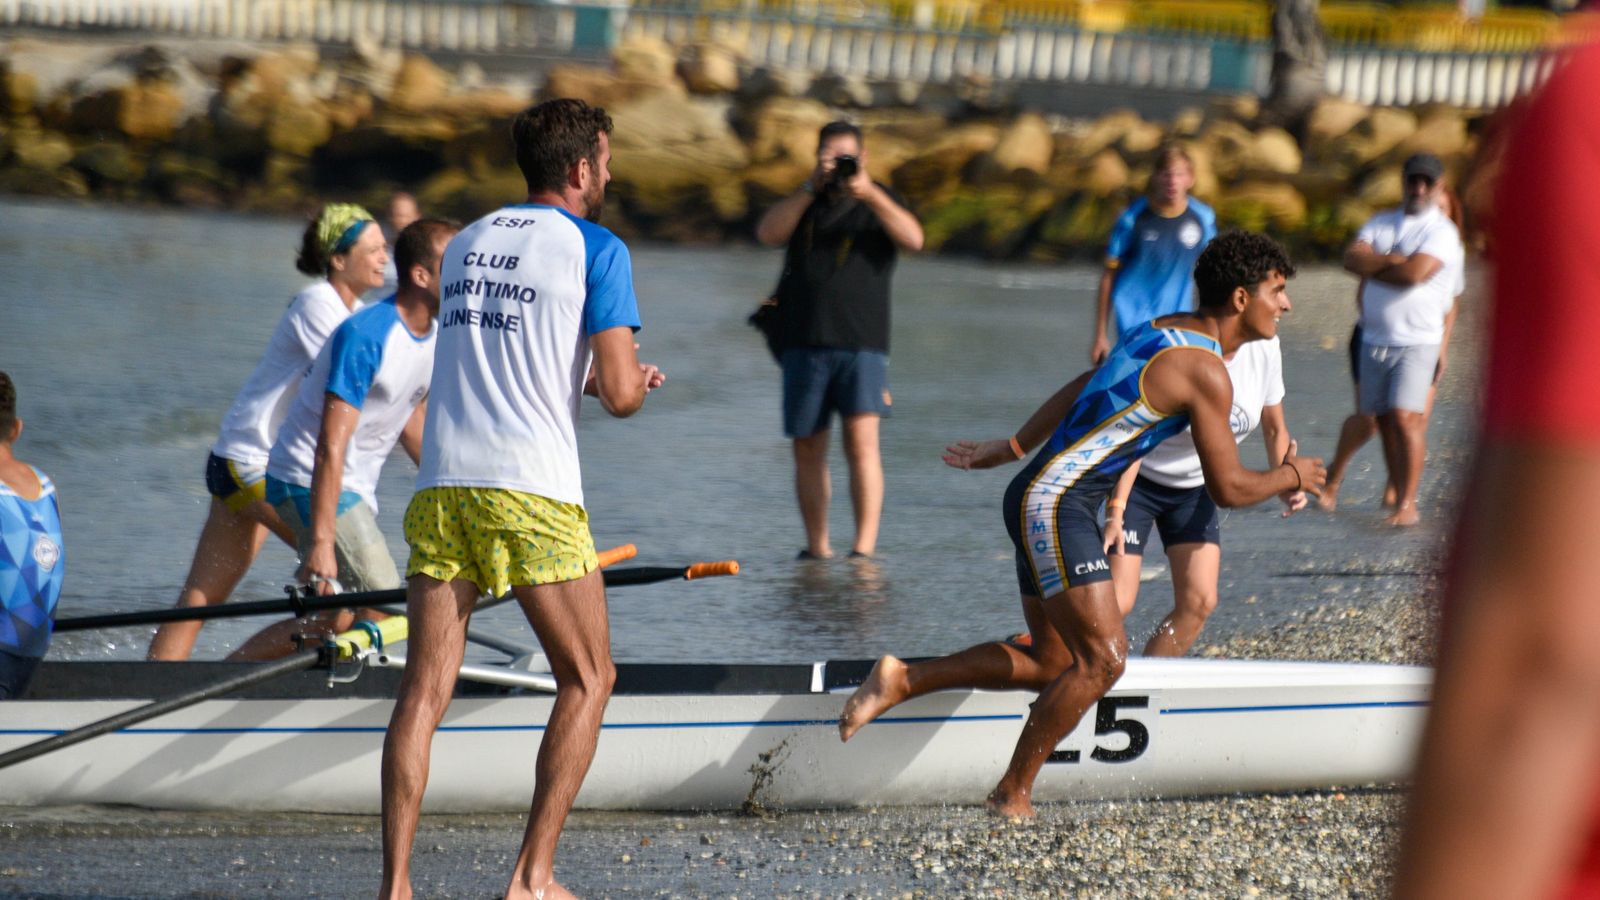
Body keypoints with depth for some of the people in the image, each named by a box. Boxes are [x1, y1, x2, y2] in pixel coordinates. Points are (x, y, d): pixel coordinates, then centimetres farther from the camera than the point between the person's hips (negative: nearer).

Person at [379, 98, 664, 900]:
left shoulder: (465, 246, 18)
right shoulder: (595, 249, 0)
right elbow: (619, 395, -6)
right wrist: (637, 380, 17)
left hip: (442, 485, 5)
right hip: (531, 489, -5)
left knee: (424, 691, 3)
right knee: (587, 679, 11)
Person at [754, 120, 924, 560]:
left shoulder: (880, 202, 10)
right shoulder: (805, 203, 15)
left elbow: (913, 239, -9)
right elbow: (768, 234, -3)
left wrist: (869, 193, -19)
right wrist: (812, 187, -11)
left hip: (862, 344, -3)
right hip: (804, 342, 3)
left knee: (861, 441, -15)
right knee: (808, 448, 6)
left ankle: (864, 548, -19)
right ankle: (817, 548, 14)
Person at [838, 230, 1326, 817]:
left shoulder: (1161, 332, 14)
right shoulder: (1206, 373, -15)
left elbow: (1075, 394, 23)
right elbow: (1227, 487, -12)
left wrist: (1011, 449, 30)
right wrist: (1290, 477, 6)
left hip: (1042, 499, 10)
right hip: (1054, 505, -10)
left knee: (1050, 664, 14)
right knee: (1102, 660, -13)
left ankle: (902, 681, 15)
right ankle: (1012, 794, -8)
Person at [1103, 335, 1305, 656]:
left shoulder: (1265, 349, -10)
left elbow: (1275, 429, 6)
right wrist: (1115, 512, -35)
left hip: (1196, 488, 6)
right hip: (1138, 482, -6)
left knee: (1199, 602, -6)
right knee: (1116, 602, -15)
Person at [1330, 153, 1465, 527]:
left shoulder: (1442, 232, -4)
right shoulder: (1381, 224, 15)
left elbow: (1415, 272, -20)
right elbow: (1351, 258, -1)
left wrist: (1371, 266, -5)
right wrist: (1391, 260, -16)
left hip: (1417, 340, -6)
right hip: (1374, 339, 6)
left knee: (1406, 418, -15)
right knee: (1385, 420, 7)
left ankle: (1408, 505, -13)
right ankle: (1398, 499, 14)